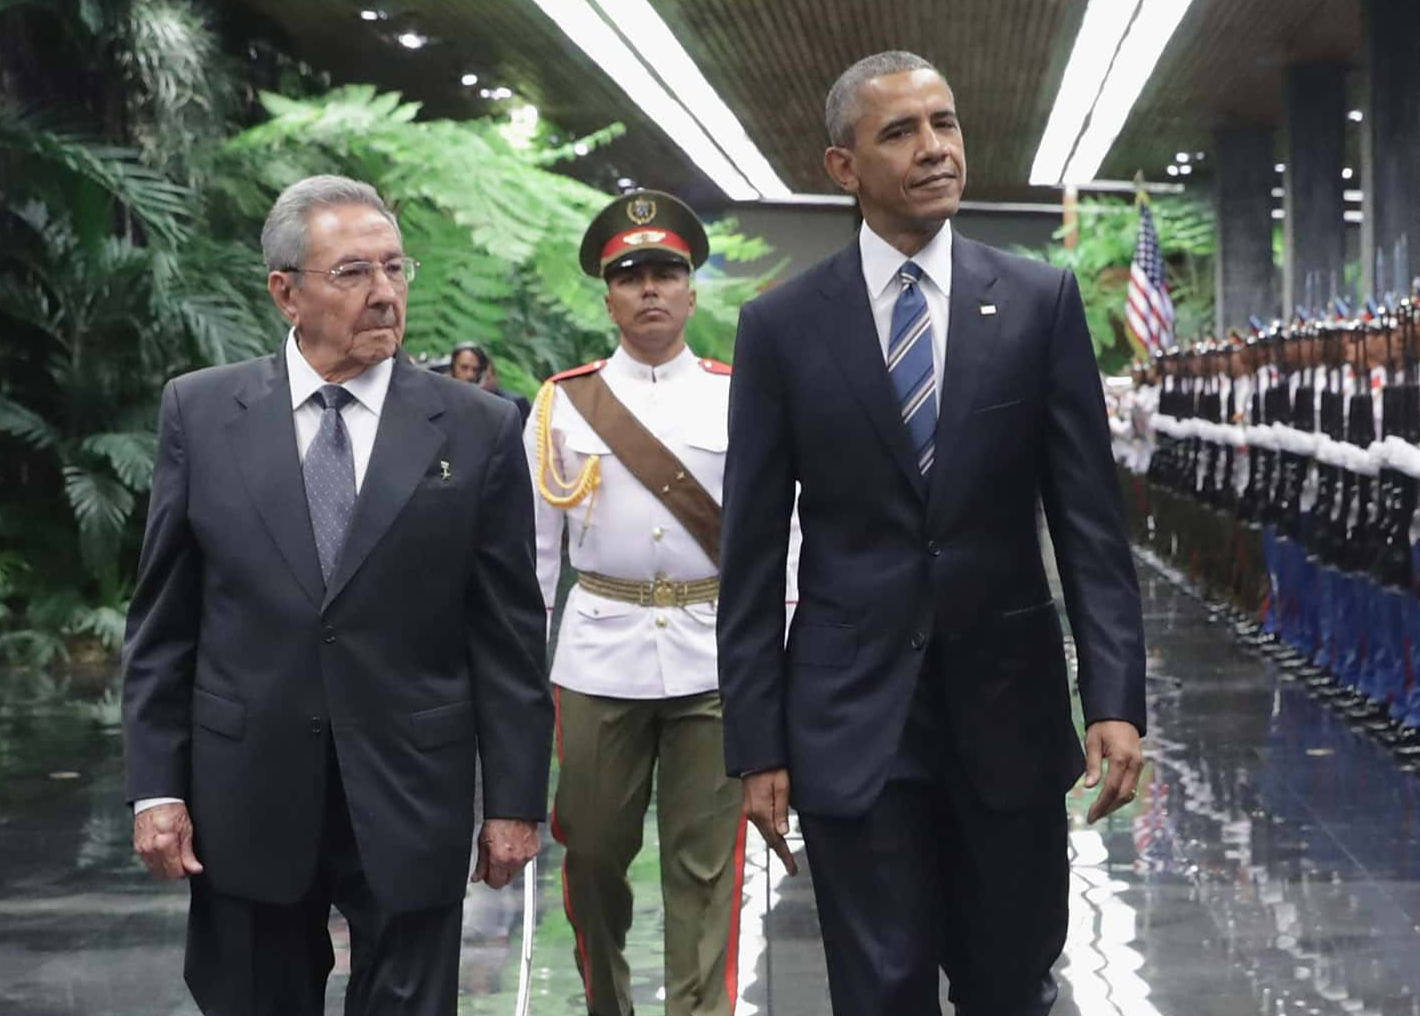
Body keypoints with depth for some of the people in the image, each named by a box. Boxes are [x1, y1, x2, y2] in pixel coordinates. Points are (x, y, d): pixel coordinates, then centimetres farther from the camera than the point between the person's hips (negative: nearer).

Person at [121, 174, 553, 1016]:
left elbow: (509, 633, 1)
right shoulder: (201, 413, 2)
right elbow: (163, 621, 4)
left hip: (410, 807, -1)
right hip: (246, 799, 1)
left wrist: (516, 799, -1)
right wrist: (157, 786, -1)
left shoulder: (478, 430, -1)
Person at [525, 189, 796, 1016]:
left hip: (712, 659, -1)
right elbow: (534, 547, 7)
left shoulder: (740, 400, 4)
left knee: (705, 866, 1)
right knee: (594, 854, 10)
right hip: (597, 659, 1)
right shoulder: (563, 402, 4)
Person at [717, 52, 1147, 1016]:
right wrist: (757, 744, -2)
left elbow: (1090, 518, 0)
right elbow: (752, 553, 1)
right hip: (853, 715, -1)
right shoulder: (782, 324, 0)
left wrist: (1118, 699, -9)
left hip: (1008, 703, 1)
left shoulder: (1041, 300, 1)